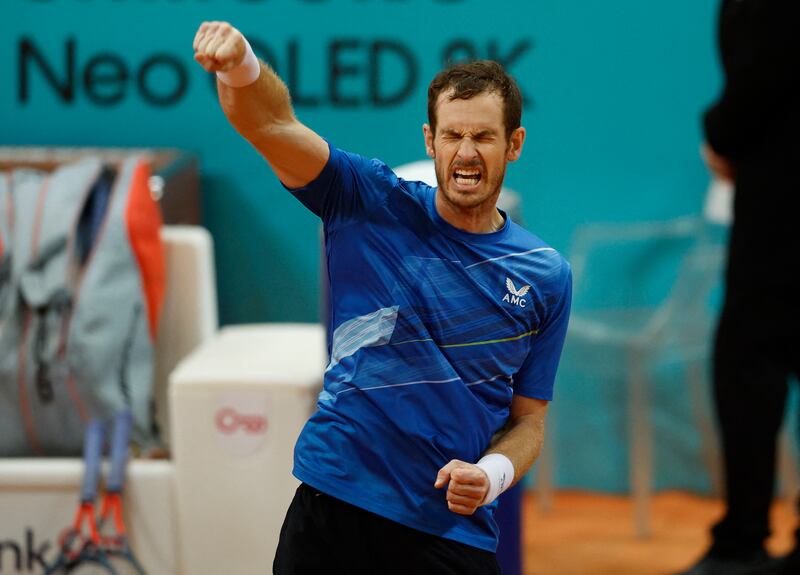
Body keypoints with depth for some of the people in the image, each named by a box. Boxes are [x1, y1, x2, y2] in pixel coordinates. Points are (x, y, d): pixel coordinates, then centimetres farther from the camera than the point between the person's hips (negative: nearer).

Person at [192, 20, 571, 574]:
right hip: (334, 506, -1)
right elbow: (270, 121, -14)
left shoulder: (546, 275, 4)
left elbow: (528, 419, 10)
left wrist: (491, 475, -11)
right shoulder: (371, 205, 0)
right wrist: (241, 70, -36)